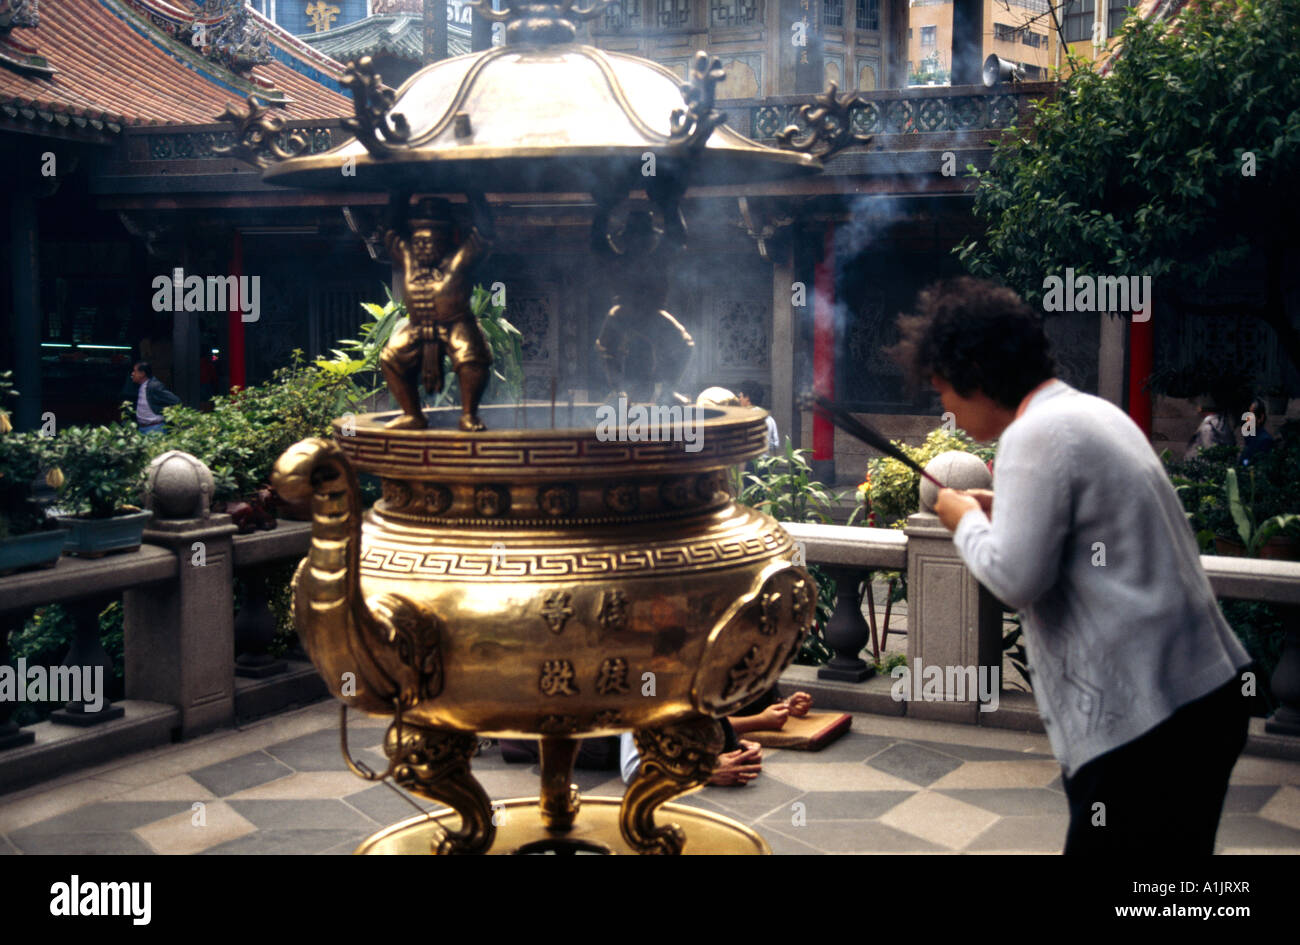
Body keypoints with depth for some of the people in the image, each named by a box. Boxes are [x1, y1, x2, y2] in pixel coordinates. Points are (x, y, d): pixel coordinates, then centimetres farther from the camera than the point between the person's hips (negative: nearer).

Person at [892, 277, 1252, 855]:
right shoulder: (1093, 412, 15)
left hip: (1146, 718, -10)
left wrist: (967, 523, -2)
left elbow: (1015, 578, -19)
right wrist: (1002, 511, 16)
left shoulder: (1037, 434, -15)